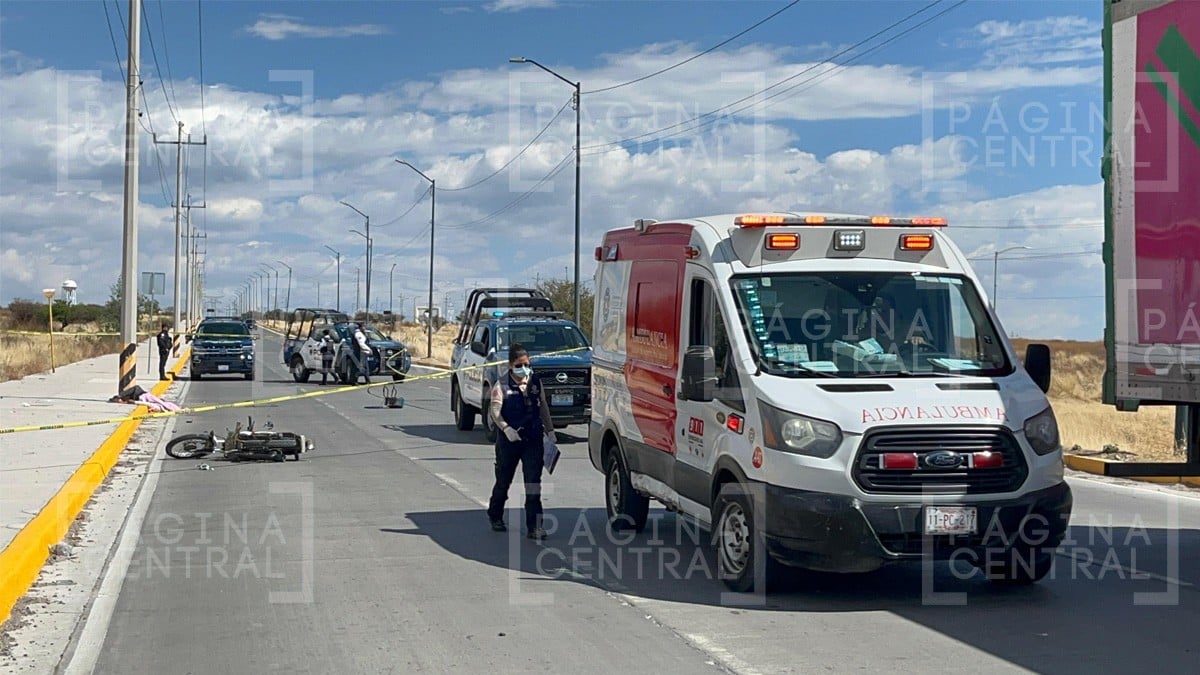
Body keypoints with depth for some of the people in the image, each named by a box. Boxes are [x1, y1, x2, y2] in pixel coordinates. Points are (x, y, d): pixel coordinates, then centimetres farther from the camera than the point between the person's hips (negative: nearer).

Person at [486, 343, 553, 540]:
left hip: (533, 439, 2)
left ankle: (534, 527, -6)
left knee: (534, 483, -6)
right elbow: (495, 409, -12)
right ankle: (495, 516, 38)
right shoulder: (502, 385, -5)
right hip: (509, 440, -2)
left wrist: (549, 430, 15)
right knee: (503, 480, 14)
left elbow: (543, 407, 15)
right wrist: (506, 428, -25)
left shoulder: (535, 382, 7)